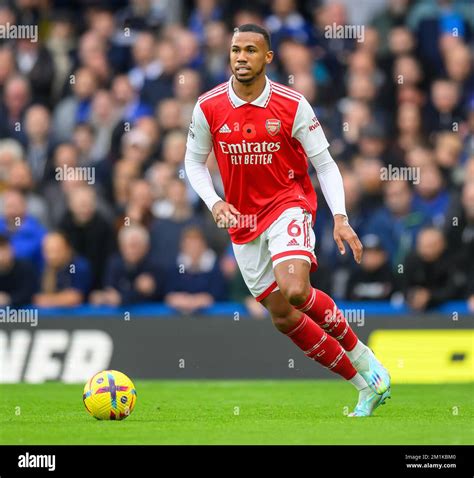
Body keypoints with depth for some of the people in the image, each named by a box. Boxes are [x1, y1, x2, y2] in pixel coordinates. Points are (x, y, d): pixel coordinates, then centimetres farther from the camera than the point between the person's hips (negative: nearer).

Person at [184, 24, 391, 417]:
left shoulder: (292, 105, -11)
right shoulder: (209, 107, -6)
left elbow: (324, 163, -5)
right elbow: (194, 160, 8)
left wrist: (340, 217, -16)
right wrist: (215, 202, -9)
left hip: (289, 203, -4)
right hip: (243, 220, 4)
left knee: (293, 290, -30)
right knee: (282, 316, 2)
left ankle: (360, 355, -7)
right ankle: (366, 383, 14)